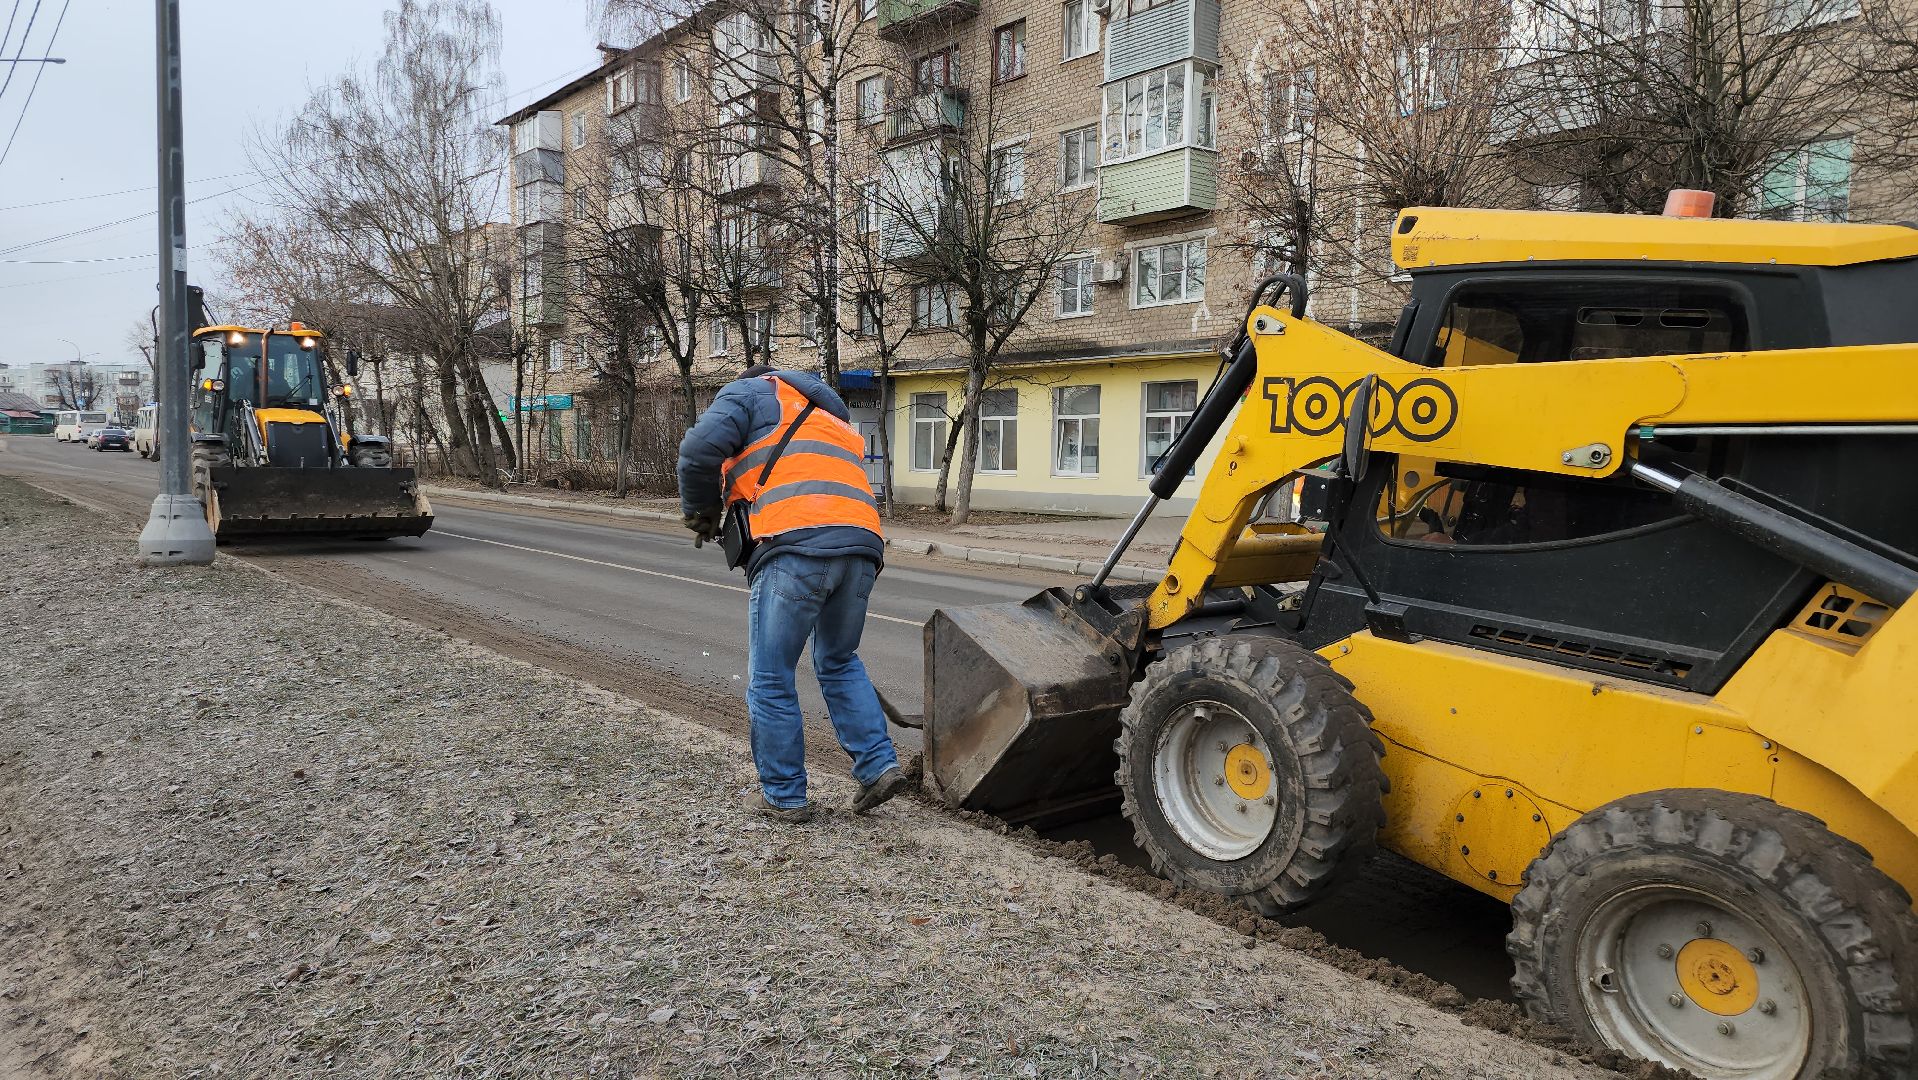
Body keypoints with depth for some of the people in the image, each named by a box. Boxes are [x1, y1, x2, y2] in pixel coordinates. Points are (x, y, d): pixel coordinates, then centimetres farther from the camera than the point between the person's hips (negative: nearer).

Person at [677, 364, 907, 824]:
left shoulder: (751, 391, 16)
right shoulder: (835, 420, 37)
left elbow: (700, 449, -1)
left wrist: (702, 513, 15)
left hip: (796, 545, -7)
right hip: (862, 546, 7)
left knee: (771, 679, 8)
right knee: (839, 662, 26)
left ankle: (783, 795, 17)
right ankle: (879, 765, 16)